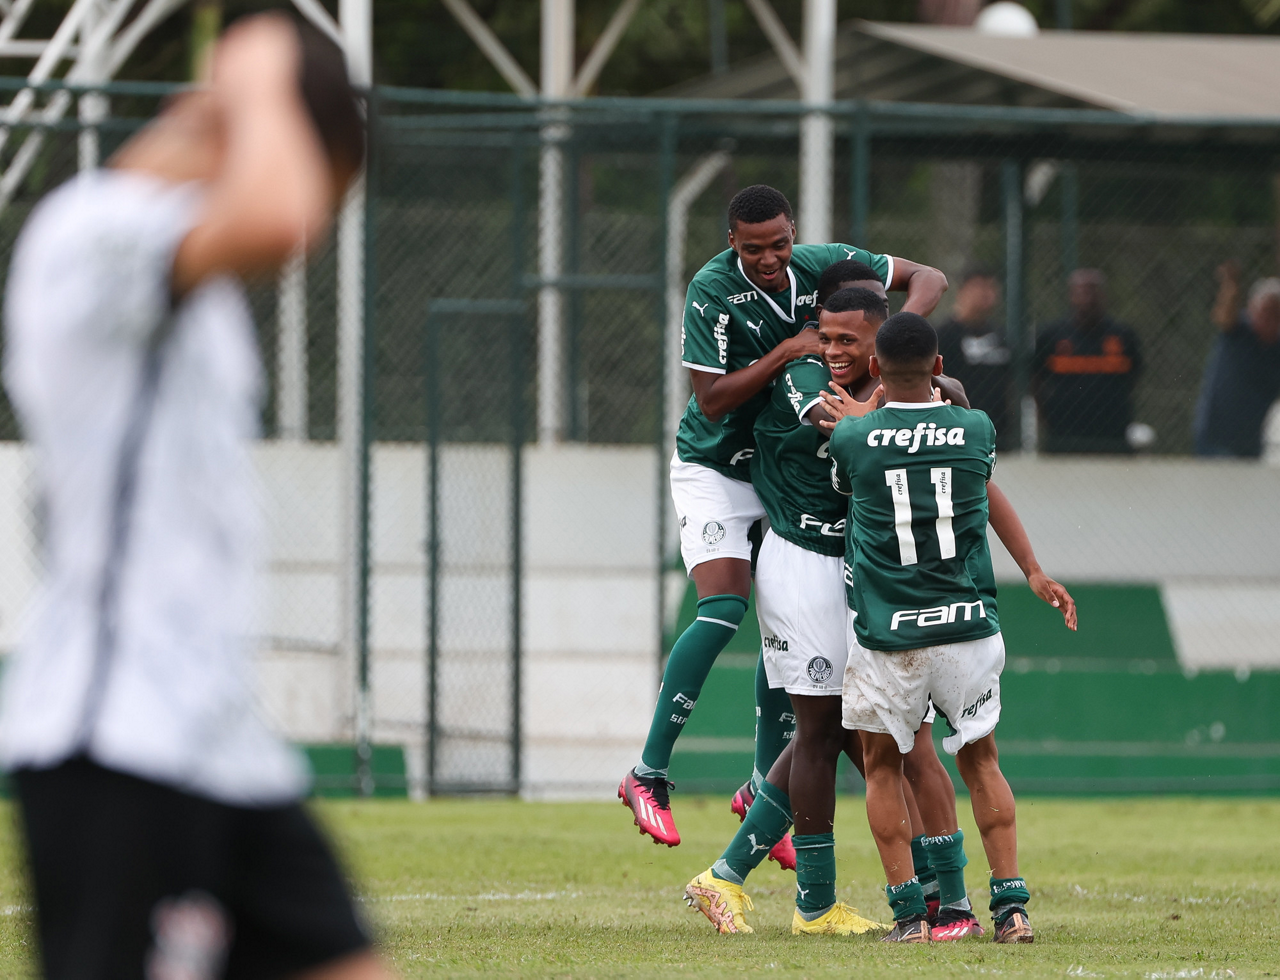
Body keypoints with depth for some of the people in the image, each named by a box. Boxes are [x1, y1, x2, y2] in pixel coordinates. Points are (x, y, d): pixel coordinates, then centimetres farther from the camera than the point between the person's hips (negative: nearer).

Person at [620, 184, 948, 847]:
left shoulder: (823, 266, -11)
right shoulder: (712, 293, -23)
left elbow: (928, 279, -4)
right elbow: (712, 399, -25)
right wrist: (790, 351, -32)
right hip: (713, 468, -5)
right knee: (724, 610, -22)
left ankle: (765, 789, 16)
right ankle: (649, 775, -18)